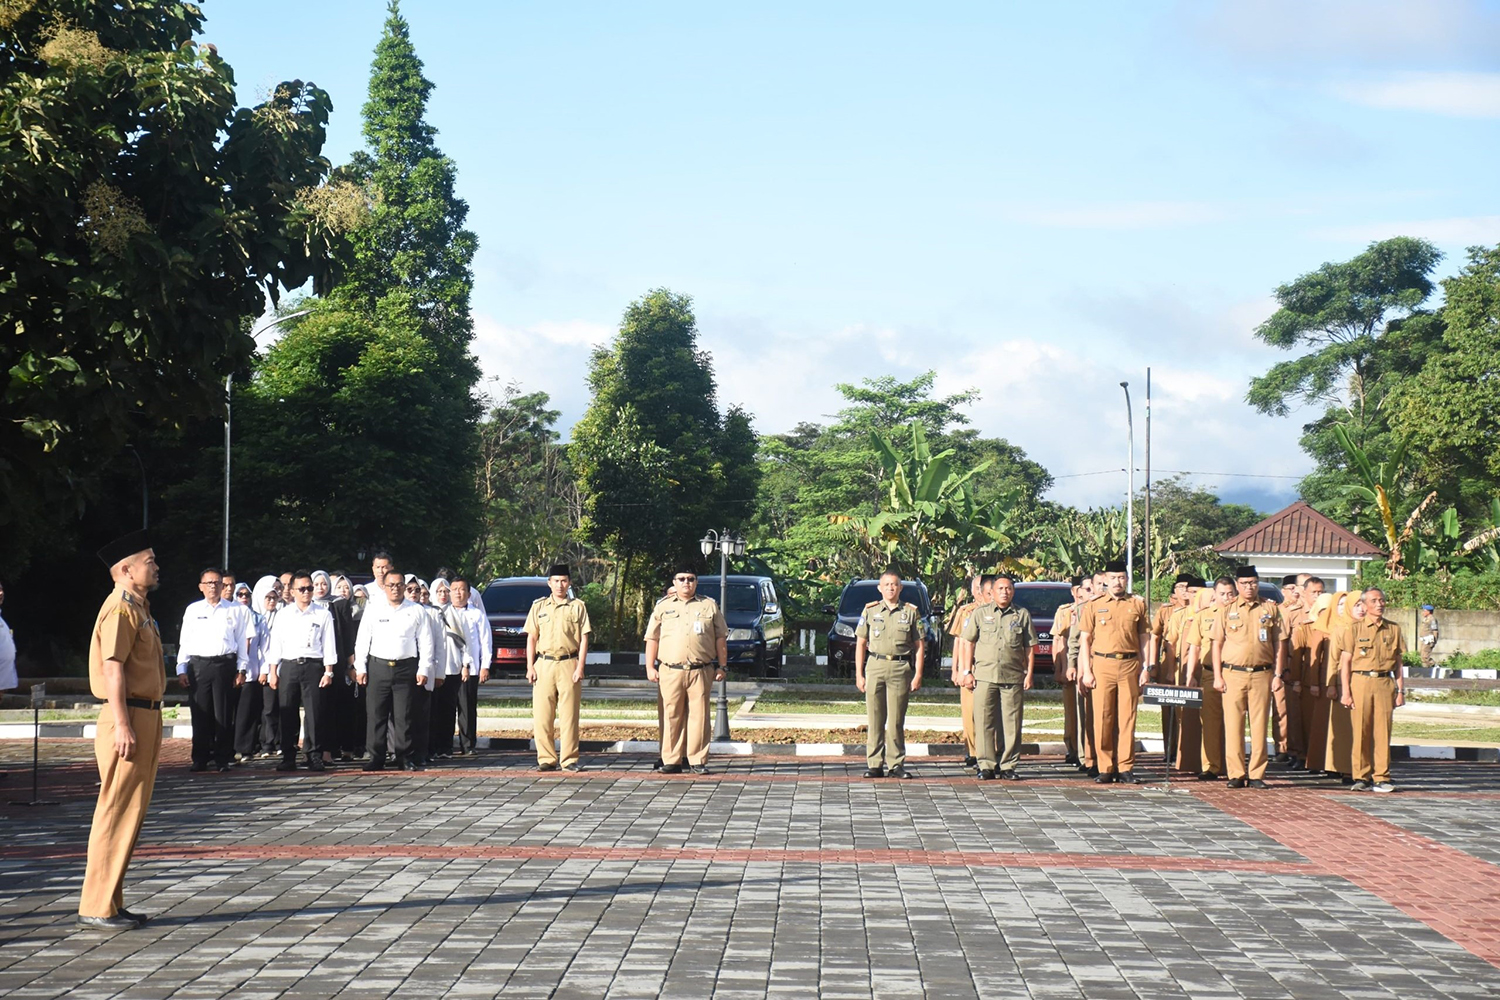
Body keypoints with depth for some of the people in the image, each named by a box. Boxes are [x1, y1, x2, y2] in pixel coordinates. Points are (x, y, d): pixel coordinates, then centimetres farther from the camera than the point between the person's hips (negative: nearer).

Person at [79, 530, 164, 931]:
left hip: (145, 717, 10)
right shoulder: (120, 609, -13)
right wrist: (122, 725, -24)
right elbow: (112, 667, -19)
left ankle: (111, 901, 18)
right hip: (128, 720, -10)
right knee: (116, 813, -7)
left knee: (132, 812, 12)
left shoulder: (138, 608, 18)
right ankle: (97, 907, -3)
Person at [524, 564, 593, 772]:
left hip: (568, 664, -2)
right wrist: (530, 667, 2)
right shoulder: (538, 606, 12)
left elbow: (583, 639, 3)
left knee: (569, 715, -2)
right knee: (542, 715, -1)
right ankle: (546, 759, 5)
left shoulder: (578, 607, 6)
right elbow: (531, 638, 11)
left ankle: (569, 759, 2)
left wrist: (579, 668, -6)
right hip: (543, 664, 2)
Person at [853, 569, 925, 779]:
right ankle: (874, 764, 4)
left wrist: (918, 675, -1)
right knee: (874, 719, 1)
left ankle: (896, 764, 7)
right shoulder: (870, 611, 9)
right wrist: (859, 674, 3)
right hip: (875, 666, 1)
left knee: (896, 720, 0)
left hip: (901, 668, -1)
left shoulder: (911, 612, 7)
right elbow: (860, 643, 10)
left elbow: (919, 646, 7)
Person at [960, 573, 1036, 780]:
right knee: (984, 723, -2)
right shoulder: (980, 613, 9)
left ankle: (1008, 765, 7)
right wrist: (968, 672, 3)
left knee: (1012, 724, 0)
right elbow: (969, 643, 9)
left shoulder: (1022, 615, 10)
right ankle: (987, 765, 4)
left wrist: (1029, 674, 4)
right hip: (985, 676, 0)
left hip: (1013, 678, 0)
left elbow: (1030, 648, 11)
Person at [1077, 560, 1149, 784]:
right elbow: (1084, 640, 6)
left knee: (1127, 718, 0)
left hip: (1130, 665, 1)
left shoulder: (1137, 605, 9)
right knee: (1102, 718, -1)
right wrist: (1086, 671, -2)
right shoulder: (1093, 606, 7)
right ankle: (1105, 768, 5)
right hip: (1102, 665, 0)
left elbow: (1144, 639, 11)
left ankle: (1126, 767, 6)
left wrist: (1145, 669, 3)